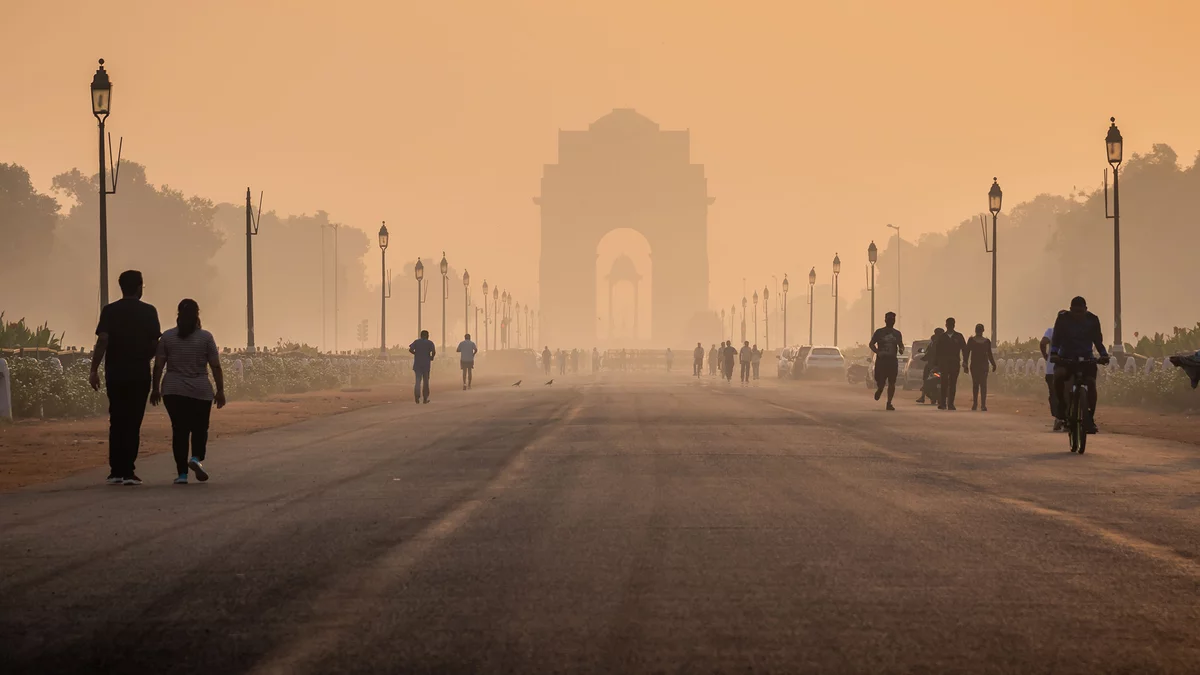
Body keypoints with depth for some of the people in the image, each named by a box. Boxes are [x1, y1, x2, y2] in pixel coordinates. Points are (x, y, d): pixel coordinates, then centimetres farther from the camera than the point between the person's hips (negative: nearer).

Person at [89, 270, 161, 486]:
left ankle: (116, 471, 9)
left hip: (115, 373, 2)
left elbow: (102, 341, -8)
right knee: (133, 423, 1)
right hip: (139, 373, -1)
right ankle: (128, 472, -4)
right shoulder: (148, 312, -1)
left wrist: (94, 370, -7)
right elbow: (155, 345, -1)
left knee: (117, 422, 11)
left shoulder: (109, 311, 1)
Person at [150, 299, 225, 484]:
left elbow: (158, 366, 1)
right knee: (199, 428, 13)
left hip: (173, 392, 1)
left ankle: (182, 473, -1)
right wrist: (220, 390, 2)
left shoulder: (167, 337, 1)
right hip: (201, 392, -1)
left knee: (179, 430, 4)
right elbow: (216, 367, -4)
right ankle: (197, 458, -11)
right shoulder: (206, 337, -3)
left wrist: (155, 389, 9)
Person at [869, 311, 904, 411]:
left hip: (893, 360, 2)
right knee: (880, 381, -5)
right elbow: (871, 344, 3)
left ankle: (889, 403, 2)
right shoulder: (879, 332, 1)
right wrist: (877, 352, -14)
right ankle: (879, 389, 32)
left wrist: (901, 350, -4)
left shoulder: (897, 333, 10)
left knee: (892, 383, -4)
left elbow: (901, 345, 20)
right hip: (881, 360, -2)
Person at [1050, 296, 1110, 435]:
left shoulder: (1092, 320, -1)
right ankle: (1062, 406, -12)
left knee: (1091, 383, -20)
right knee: (1058, 375, -32)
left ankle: (1090, 418, -7)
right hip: (1066, 357, -1)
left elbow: (1098, 340, 3)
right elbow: (1056, 339, -8)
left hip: (1086, 358, 2)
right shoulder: (1063, 319, -5)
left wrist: (1104, 354, -15)